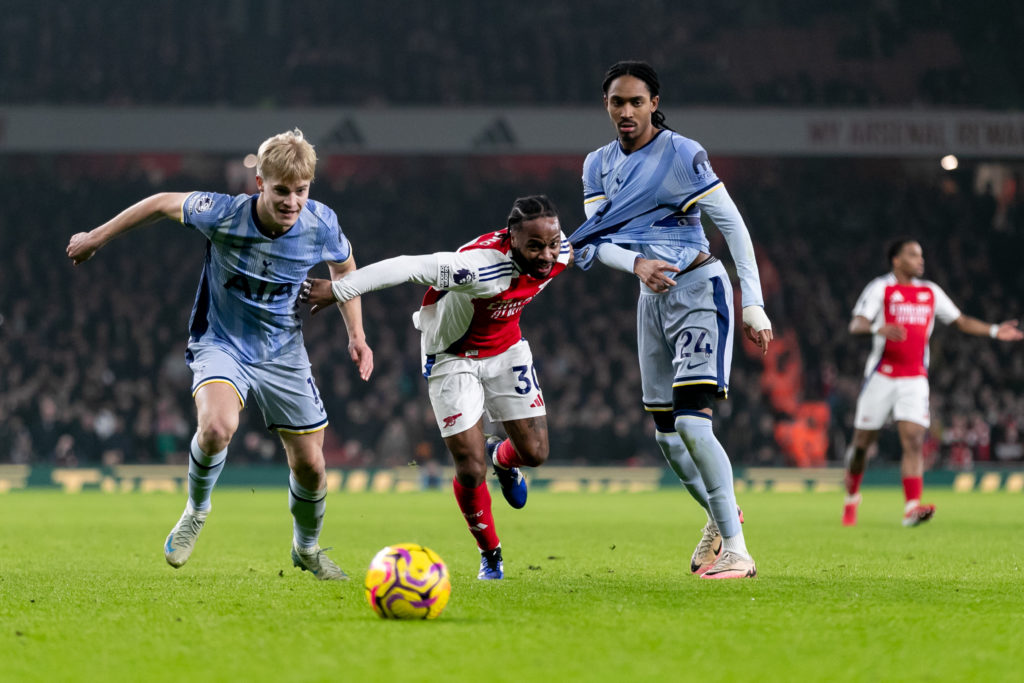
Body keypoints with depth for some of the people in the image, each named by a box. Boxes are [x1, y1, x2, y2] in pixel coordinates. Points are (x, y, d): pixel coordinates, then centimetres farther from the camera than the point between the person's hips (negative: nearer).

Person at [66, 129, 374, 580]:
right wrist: (96, 238, 4)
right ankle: (196, 510, -2)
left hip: (282, 352, 3)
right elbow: (163, 203, -6)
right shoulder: (222, 214, -25)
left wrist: (356, 335, 3)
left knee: (310, 465, 4)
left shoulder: (321, 225, -16)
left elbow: (344, 268, 8)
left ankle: (307, 549, 35)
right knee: (218, 426, -33)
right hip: (220, 343, -3)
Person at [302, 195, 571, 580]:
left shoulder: (560, 254, -19)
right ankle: (490, 555, 17)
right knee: (471, 472, -8)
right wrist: (338, 290, -40)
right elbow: (410, 268, -41)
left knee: (534, 453, 1)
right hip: (453, 357, -5)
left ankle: (501, 458, 39)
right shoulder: (482, 266, -40)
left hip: (506, 350, 5)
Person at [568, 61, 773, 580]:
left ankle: (736, 552, -17)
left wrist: (753, 306, -15)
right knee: (666, 434, 8)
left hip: (699, 289, -7)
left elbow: (733, 226, -11)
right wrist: (636, 264, -23)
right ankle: (721, 515, 33)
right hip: (652, 297, 7)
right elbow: (593, 240, -1)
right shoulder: (599, 165, 7)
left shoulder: (682, 154, -12)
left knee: (692, 423, -20)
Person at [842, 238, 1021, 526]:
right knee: (862, 443, 4)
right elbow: (856, 324, -15)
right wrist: (878, 329, -36)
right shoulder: (880, 288, -2)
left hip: (915, 380, 3)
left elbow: (961, 321, 19)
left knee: (914, 441, -15)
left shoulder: (930, 292, 13)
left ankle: (912, 508, -24)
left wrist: (994, 330, 5)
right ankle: (851, 497, 29)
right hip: (881, 376, -3)